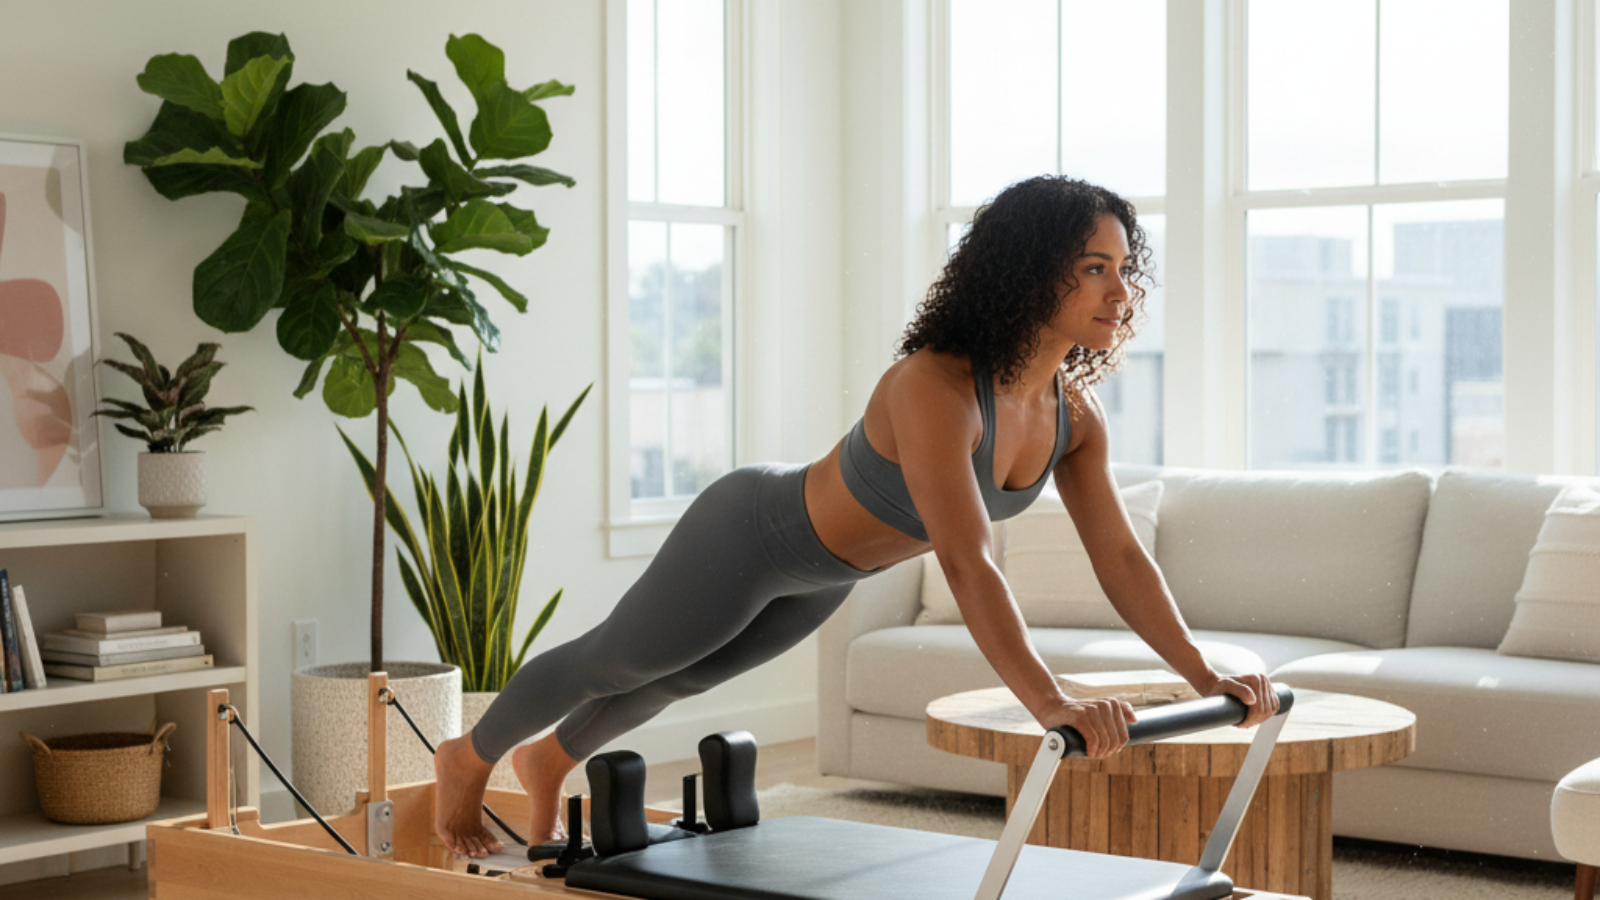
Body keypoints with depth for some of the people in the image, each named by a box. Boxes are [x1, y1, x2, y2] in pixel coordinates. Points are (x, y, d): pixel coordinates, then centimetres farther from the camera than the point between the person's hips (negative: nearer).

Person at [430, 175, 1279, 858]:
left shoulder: (1072, 412, -16)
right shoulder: (935, 386, -41)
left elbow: (1121, 558, -11)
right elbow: (967, 562, -50)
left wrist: (1204, 674, -20)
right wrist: (1048, 703, -58)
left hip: (820, 575, 8)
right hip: (748, 538, -8)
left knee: (676, 678, 31)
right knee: (611, 662, 19)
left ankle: (549, 762, 60)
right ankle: (469, 761, 48)